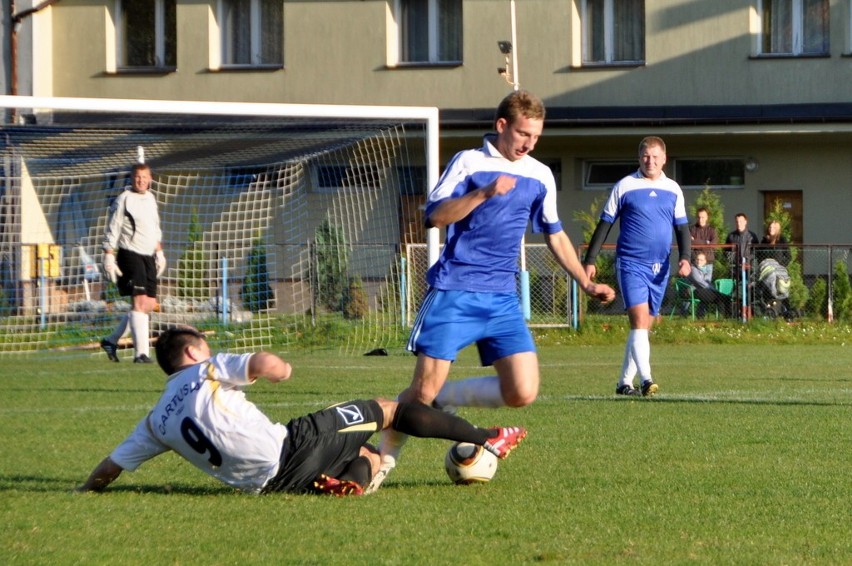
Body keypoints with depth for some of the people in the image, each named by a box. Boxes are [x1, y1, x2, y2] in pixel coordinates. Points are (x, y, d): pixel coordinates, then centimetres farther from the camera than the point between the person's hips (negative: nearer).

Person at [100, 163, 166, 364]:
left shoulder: (150, 198, 15)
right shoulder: (124, 200, -7)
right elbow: (112, 231, -8)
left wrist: (159, 252, 25)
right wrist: (109, 258, -13)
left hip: (148, 256, 8)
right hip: (130, 255, -8)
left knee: (150, 304, 7)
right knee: (140, 300, -16)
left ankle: (111, 341, 21)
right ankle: (141, 352, -19)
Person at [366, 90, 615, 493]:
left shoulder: (540, 176, 13)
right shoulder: (468, 162, 0)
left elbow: (554, 235, 23)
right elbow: (434, 215, -10)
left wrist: (585, 282, 17)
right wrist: (484, 193, -20)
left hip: (502, 300, 5)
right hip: (454, 293, -4)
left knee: (522, 393, -11)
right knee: (424, 390, -11)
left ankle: (445, 398, 10)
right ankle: (383, 459, 11)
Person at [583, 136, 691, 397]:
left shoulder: (673, 190, 11)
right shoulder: (625, 186, 0)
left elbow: (682, 227, 15)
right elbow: (604, 225, 3)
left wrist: (685, 258, -1)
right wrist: (590, 260, 0)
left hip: (660, 267, 5)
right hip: (631, 264, -5)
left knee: (644, 326, 9)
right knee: (639, 319, -19)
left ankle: (625, 382, 19)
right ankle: (646, 380, -27)